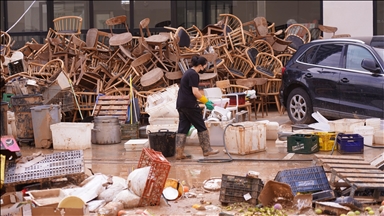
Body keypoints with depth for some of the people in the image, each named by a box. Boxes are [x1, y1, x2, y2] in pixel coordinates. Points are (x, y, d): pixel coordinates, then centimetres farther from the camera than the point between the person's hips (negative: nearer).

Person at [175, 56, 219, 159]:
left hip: (180, 105, 9)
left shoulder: (188, 73, 17)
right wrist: (206, 102, -10)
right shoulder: (194, 74, -13)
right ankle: (206, 150, 10)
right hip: (190, 105, -9)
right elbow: (195, 92, -19)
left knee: (182, 129, 7)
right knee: (201, 127, 3)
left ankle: (179, 153, 3)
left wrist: (204, 100, 18)